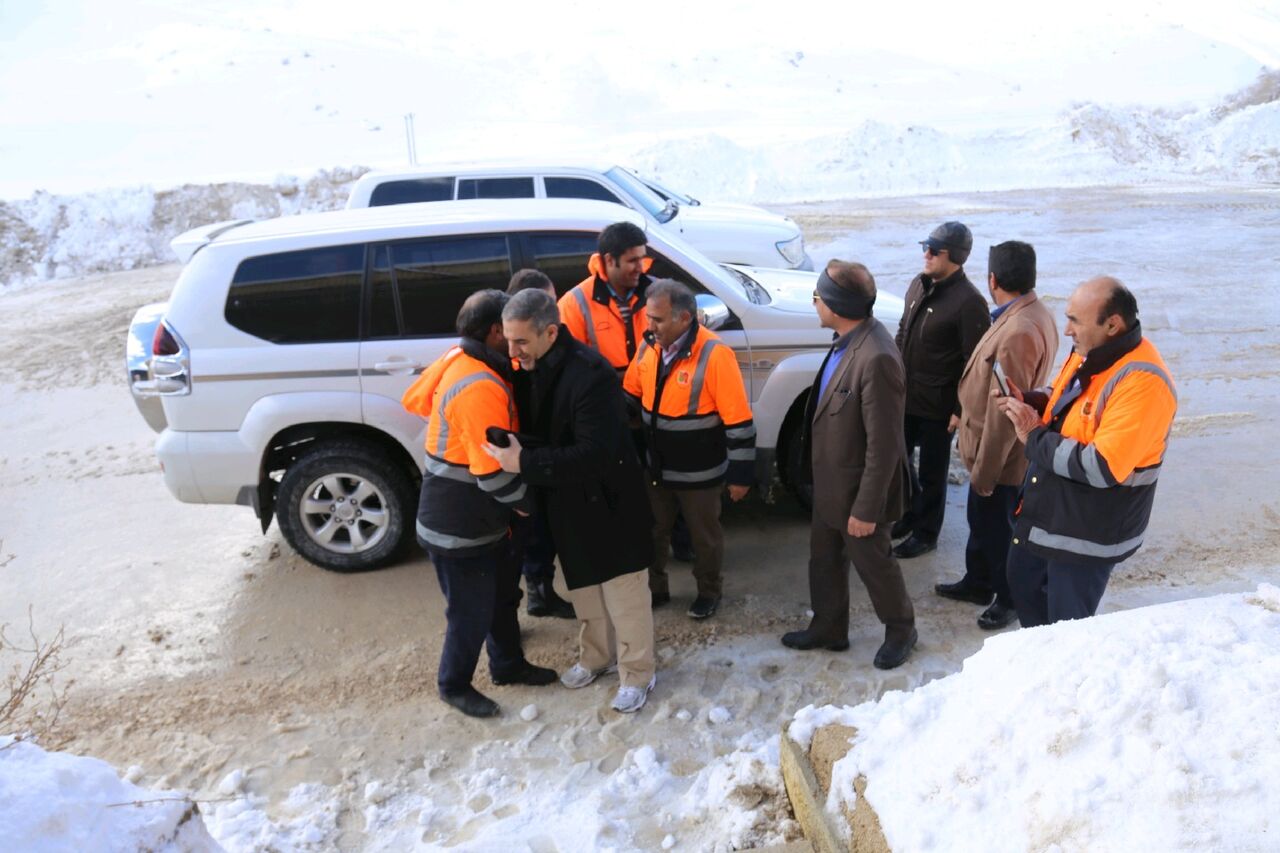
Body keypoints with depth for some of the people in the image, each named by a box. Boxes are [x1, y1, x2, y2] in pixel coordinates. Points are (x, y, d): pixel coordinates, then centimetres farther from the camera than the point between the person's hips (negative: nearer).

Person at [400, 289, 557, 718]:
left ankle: (509, 665, 43)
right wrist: (536, 504, -13)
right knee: (472, 612, 10)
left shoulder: (456, 360, -2)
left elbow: (415, 399, 14)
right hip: (459, 527, -9)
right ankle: (454, 685, 33)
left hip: (482, 519, 10)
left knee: (503, 594, 24)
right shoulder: (482, 389, -30)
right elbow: (494, 476, -30)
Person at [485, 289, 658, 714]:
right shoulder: (527, 369, -3)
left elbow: (595, 454, -32)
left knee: (624, 594, 8)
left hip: (609, 504, -7)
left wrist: (525, 464, -31)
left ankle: (637, 674, 28)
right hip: (564, 504, 8)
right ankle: (596, 656, 45)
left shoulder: (591, 373, -28)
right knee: (584, 588, 24)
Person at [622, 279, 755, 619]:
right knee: (653, 532, 20)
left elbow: (739, 421, -21)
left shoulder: (714, 354, -24)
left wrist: (741, 474, -17)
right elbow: (631, 395, 10)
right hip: (655, 467, 5)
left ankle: (709, 591, 39)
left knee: (704, 536, 17)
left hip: (698, 473, -5)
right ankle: (654, 587, 42)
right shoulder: (649, 345, -5)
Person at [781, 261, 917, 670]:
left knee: (873, 562, 15)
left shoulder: (876, 359, -32)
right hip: (829, 481, 8)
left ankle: (900, 630, 41)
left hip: (855, 488, -8)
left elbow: (884, 445, -27)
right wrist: (822, 480, 15)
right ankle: (828, 628, 44)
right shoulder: (848, 340, -4)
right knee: (824, 558, 23)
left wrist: (866, 509, -20)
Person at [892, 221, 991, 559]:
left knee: (932, 474, 9)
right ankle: (911, 514, 42)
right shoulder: (918, 285, 5)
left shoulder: (969, 302, -19)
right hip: (905, 397, 7)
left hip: (937, 406, -7)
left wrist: (960, 410, -17)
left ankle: (925, 534, 28)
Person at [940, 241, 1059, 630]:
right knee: (981, 520, 25)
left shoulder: (1019, 332, -31)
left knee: (1000, 529, 12)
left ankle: (1010, 600, 34)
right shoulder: (1029, 314, 2)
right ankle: (978, 583, 45)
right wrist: (966, 417, 21)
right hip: (989, 447, 10)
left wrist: (985, 471, -22)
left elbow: (1005, 411, -28)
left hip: (1002, 456, -10)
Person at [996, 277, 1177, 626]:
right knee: (1022, 585, 27)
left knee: (1068, 630, 10)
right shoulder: (1087, 353, -1)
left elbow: (1102, 468, -34)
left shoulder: (1143, 382, -29)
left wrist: (1035, 437, -24)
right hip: (1043, 512, 9)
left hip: (1087, 533, -9)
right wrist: (1026, 402, -5)